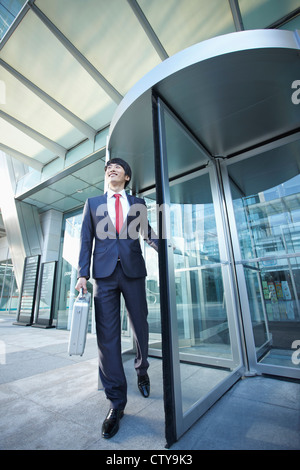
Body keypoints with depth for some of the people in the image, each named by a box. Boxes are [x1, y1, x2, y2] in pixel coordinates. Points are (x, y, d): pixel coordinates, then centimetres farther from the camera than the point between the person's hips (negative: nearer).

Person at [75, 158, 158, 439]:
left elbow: (147, 232, 10)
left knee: (140, 327, 11)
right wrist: (83, 274, 1)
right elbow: (86, 240, 9)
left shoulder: (138, 203, 14)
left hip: (133, 271, 1)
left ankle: (142, 372, 40)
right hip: (104, 273, 0)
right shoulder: (92, 203, 15)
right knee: (107, 336, 1)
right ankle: (116, 402, 17)